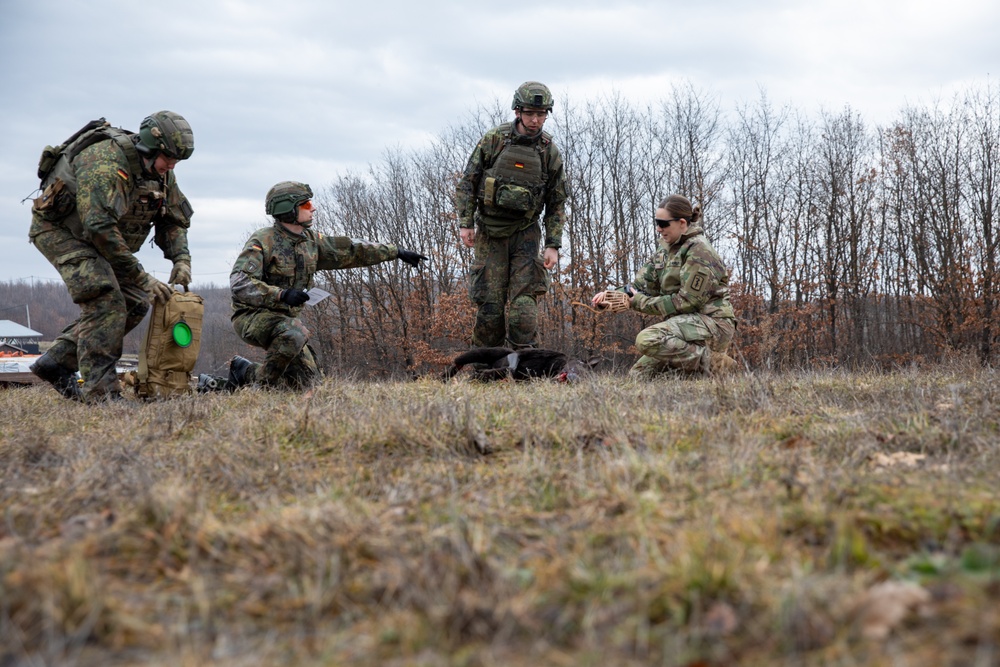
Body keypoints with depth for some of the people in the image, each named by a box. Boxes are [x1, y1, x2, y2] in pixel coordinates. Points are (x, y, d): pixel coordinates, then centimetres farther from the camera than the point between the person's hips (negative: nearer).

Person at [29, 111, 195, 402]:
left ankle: (57, 361, 6)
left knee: (135, 303, 0)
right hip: (57, 228, -9)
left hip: (96, 236, 9)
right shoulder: (105, 163, -32)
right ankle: (100, 389, -22)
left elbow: (174, 219, 7)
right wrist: (142, 278, -36)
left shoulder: (160, 172, -5)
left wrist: (181, 258, -13)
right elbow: (100, 227, -38)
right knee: (105, 299, -25)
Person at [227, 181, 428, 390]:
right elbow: (239, 283, -27)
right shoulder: (262, 241, -17)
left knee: (306, 379, 2)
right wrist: (282, 294, -38)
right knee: (295, 333, -37)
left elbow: (350, 250, 11)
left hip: (284, 319, 8)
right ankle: (261, 386, -18)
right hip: (252, 316, -8)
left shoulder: (311, 240, 5)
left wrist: (397, 252, 9)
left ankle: (245, 372, 18)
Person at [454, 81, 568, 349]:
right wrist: (465, 222, -6)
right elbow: (467, 182, 1)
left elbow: (557, 204, 6)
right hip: (489, 231, -1)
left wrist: (553, 245, -2)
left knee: (524, 300, -10)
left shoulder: (550, 152, 1)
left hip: (525, 233, 1)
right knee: (490, 302, -1)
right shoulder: (494, 139, -3)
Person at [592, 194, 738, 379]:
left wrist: (640, 302, -15)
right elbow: (641, 285, 8)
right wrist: (610, 297, -10)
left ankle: (714, 363, -19)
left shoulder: (698, 250, -13)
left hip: (712, 323, -9)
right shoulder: (666, 250, 13)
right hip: (685, 322, 9)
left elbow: (687, 301, -19)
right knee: (637, 374, 2)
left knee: (647, 340, -32)